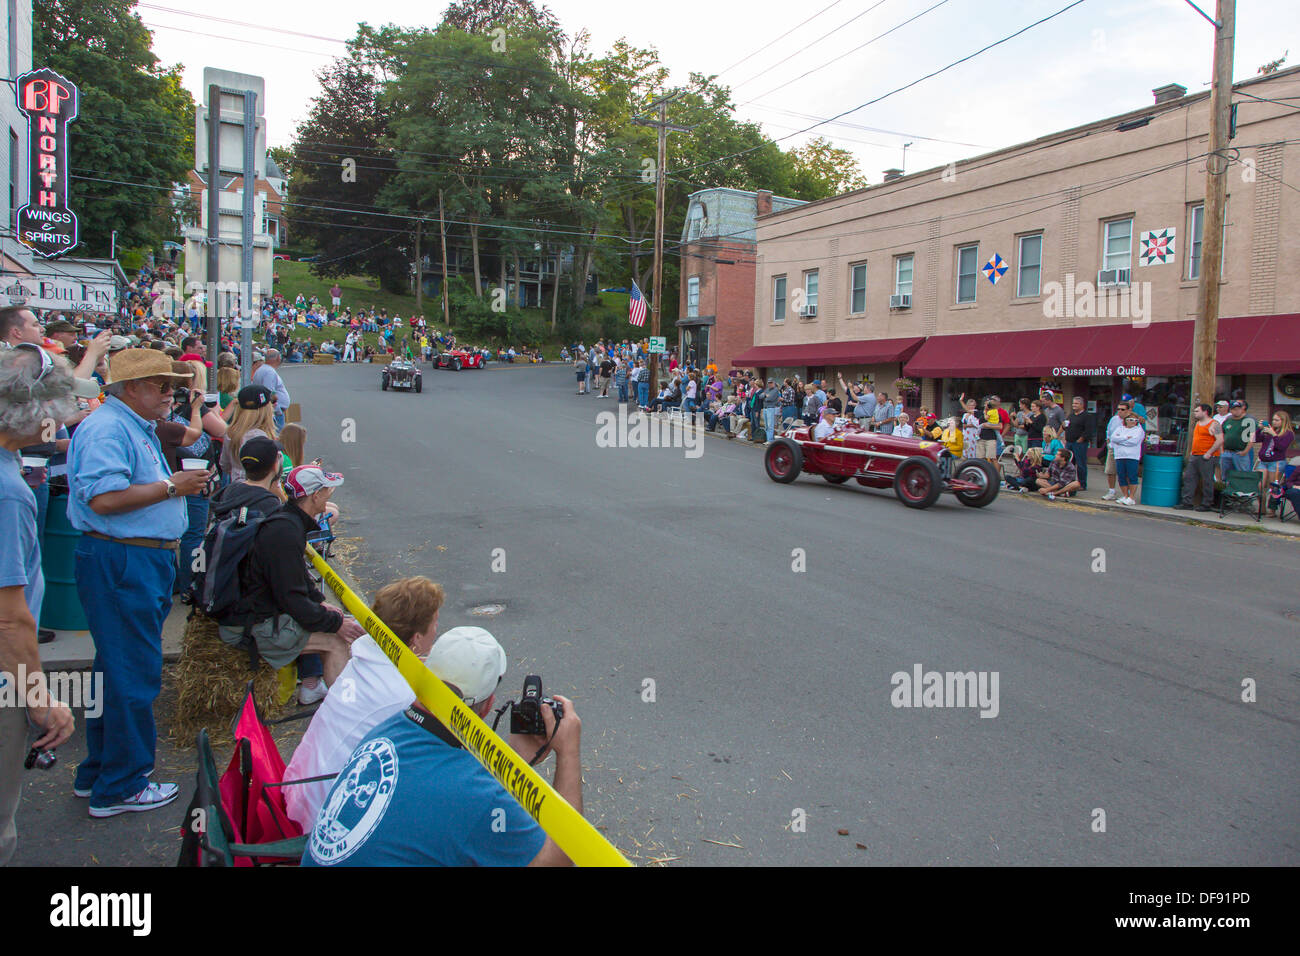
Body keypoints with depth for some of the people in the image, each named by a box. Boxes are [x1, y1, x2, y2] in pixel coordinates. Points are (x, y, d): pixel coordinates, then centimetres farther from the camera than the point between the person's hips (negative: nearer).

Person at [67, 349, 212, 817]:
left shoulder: (138, 427, 19)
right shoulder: (106, 429, -16)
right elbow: (103, 497, -27)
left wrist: (181, 482, 12)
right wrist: (170, 486, -18)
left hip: (147, 561, 11)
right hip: (120, 563, -11)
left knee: (118, 670, 19)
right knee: (132, 675, -3)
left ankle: (99, 773, 33)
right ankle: (120, 787, 10)